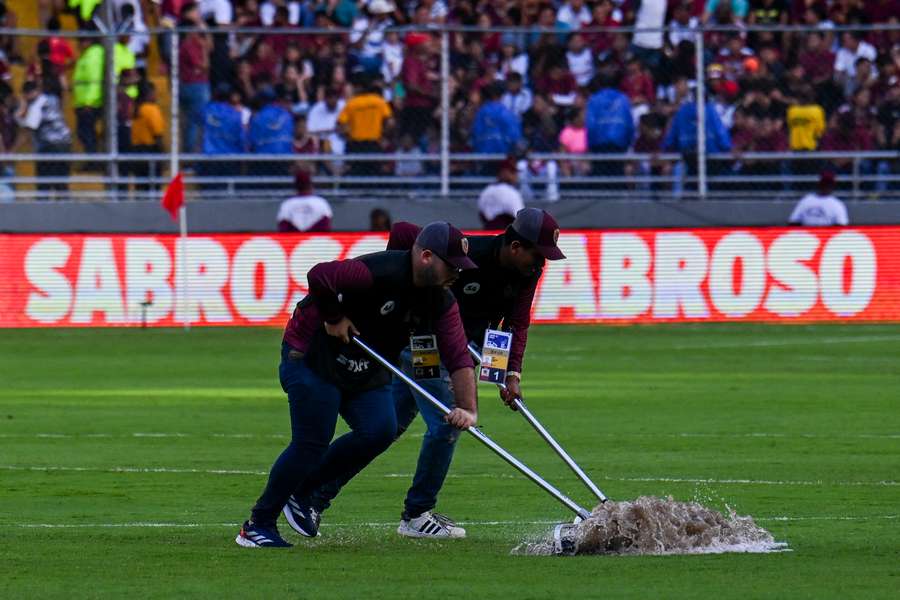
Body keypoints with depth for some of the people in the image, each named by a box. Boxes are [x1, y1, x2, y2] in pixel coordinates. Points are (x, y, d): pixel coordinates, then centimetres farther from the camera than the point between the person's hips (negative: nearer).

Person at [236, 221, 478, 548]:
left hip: (368, 371, 7)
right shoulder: (381, 272, -28)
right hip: (312, 355, -7)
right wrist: (333, 318, -19)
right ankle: (258, 524, 4)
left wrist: (468, 409, -25)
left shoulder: (442, 301, -5)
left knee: (380, 430, -13)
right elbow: (319, 276, -34)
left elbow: (459, 357, -12)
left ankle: (301, 493, 5)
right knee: (311, 444, -11)